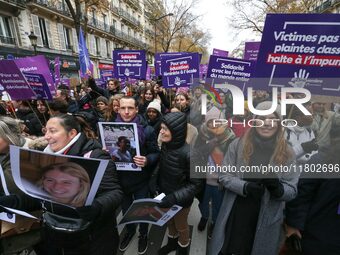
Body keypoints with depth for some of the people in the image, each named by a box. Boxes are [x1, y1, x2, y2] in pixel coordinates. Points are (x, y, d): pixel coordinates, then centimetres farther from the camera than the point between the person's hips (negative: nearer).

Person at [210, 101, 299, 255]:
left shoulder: (287, 153, -8)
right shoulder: (238, 144, -10)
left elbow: (292, 191, -5)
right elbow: (224, 176, -8)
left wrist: (278, 189, -27)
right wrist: (244, 187, -24)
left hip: (266, 219, 1)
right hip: (234, 216, 0)